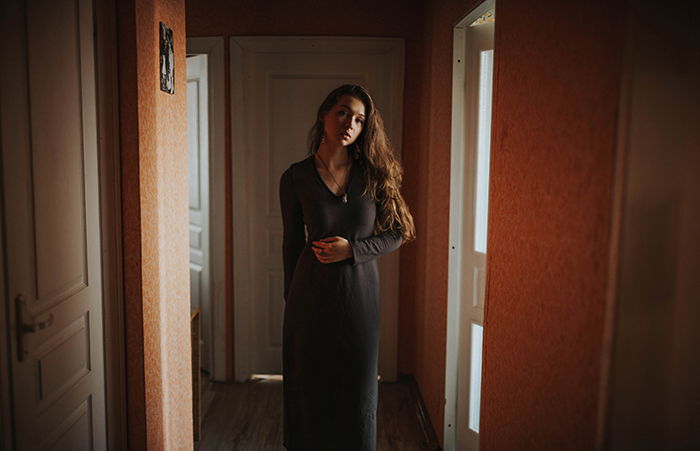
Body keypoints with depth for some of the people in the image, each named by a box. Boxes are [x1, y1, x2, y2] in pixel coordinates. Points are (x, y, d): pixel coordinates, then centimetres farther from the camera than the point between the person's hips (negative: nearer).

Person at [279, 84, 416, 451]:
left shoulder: (373, 173, -2)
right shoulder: (295, 179, -4)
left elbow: (398, 232, 3)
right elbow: (292, 243, 5)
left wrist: (352, 249, -12)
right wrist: (292, 298, 10)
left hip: (360, 293, 1)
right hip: (312, 293, 0)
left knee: (358, 390, 12)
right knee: (310, 387, 12)